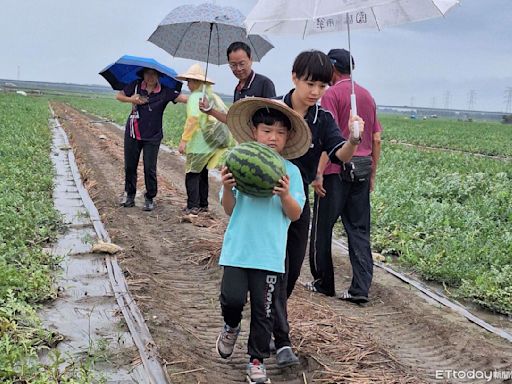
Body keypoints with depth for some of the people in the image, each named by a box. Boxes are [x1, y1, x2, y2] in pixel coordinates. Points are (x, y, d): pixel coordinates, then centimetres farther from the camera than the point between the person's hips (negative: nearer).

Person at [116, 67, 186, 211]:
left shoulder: (165, 92, -10)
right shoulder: (135, 86, -3)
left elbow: (183, 98, -20)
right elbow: (119, 96, 8)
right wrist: (131, 99, -12)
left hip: (152, 137, -2)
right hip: (132, 134, 3)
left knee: (150, 169, -1)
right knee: (130, 166, 10)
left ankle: (150, 199, 14)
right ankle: (130, 196, 26)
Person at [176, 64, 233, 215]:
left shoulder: (195, 96, -10)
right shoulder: (213, 96, 15)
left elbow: (193, 119, -22)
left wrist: (184, 140, -22)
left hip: (200, 143, -8)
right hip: (213, 143, 8)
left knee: (192, 174, -2)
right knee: (202, 173, 17)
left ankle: (193, 207, -4)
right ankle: (203, 205, 22)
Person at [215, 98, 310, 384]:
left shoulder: (290, 171, 0)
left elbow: (295, 215, -2)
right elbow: (229, 209, 3)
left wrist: (285, 196, -21)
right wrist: (227, 188, -16)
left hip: (270, 252, 0)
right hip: (238, 247, 0)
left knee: (264, 309, 7)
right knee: (232, 298, -6)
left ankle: (258, 360, 27)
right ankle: (231, 327, 30)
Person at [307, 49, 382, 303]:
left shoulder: (332, 94, -6)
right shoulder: (367, 96, 15)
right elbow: (377, 139, 13)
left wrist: (319, 172, -17)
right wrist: (372, 174, 19)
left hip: (337, 170, -6)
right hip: (362, 170, 6)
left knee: (322, 228, 7)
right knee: (359, 230, 8)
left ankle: (323, 284, 18)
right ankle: (360, 289, 5)